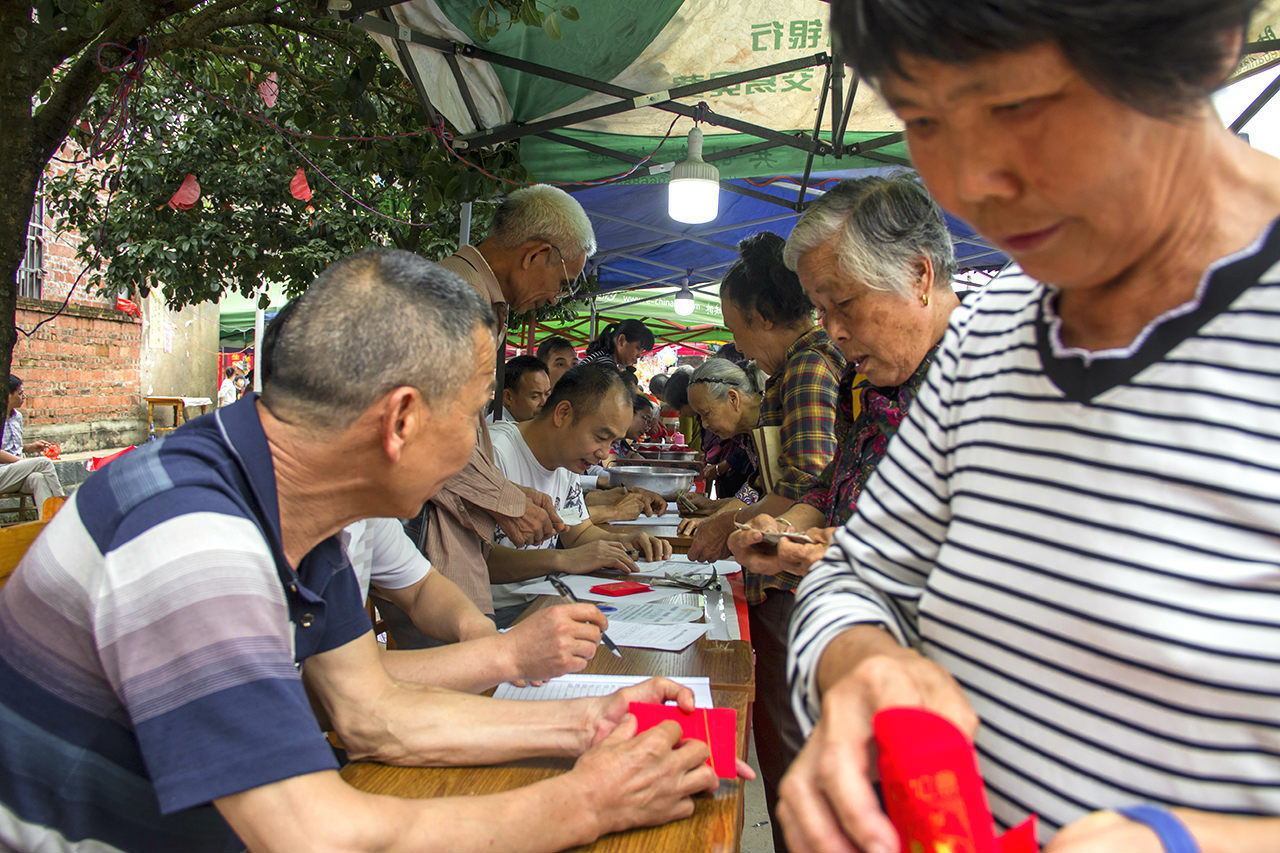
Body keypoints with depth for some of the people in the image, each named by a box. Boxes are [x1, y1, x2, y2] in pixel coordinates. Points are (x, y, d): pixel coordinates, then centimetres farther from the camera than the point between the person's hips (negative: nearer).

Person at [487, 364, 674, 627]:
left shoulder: (565, 462, 10)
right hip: (499, 613, -8)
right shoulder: (494, 453, -19)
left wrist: (622, 541, 1)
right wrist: (562, 559, -32)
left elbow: (579, 532, 22)